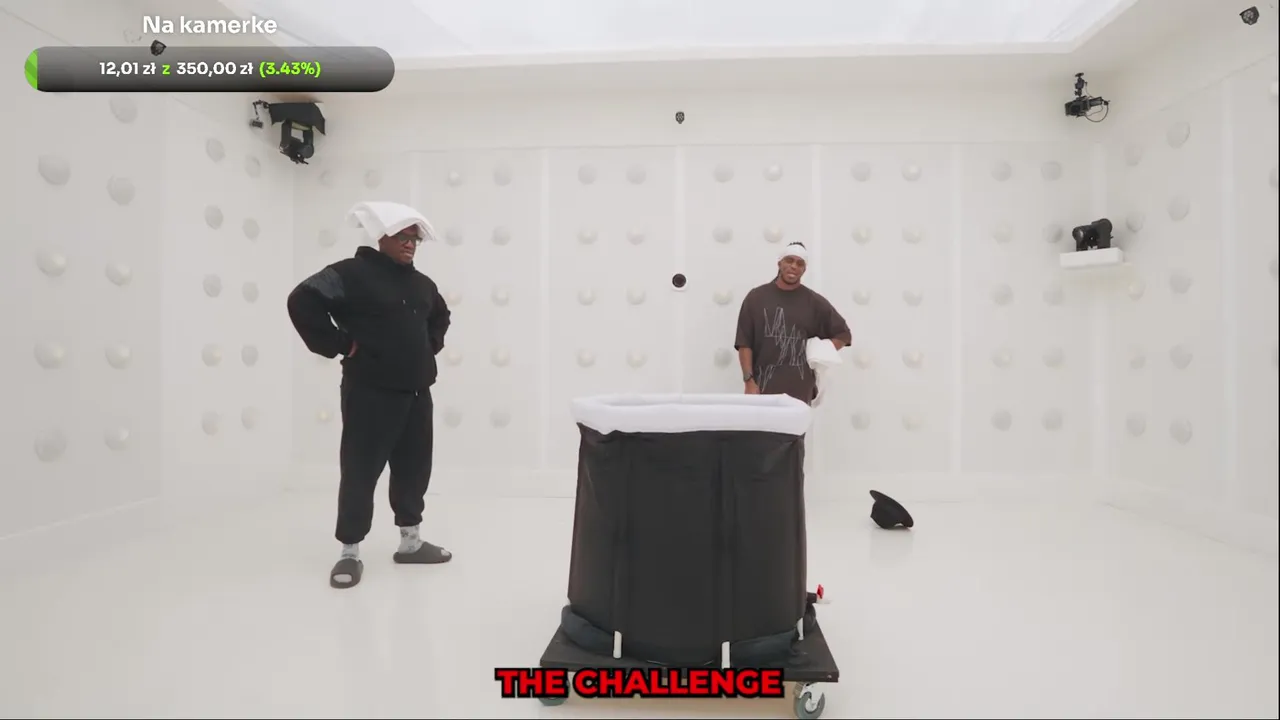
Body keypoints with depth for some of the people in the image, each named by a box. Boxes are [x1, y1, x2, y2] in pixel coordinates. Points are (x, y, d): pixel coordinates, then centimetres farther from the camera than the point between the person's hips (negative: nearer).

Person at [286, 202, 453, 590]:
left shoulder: (421, 283, 14)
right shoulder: (351, 273, -8)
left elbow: (440, 316, 32)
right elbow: (302, 301, -16)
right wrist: (339, 344, -15)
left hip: (416, 392, 7)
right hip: (370, 393, -7)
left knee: (414, 467, 13)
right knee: (360, 471, 0)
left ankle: (411, 541, 27)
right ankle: (350, 553, 14)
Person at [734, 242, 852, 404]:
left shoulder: (814, 303, 7)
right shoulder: (756, 297, 5)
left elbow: (843, 334, 16)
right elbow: (744, 343, 1)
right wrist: (749, 381, -8)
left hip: (800, 391, 1)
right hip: (763, 387, 0)